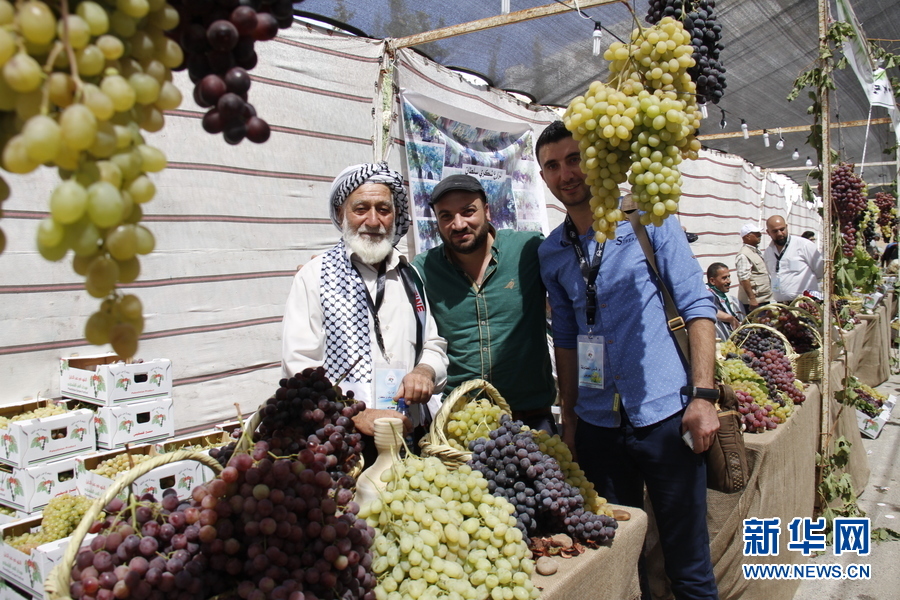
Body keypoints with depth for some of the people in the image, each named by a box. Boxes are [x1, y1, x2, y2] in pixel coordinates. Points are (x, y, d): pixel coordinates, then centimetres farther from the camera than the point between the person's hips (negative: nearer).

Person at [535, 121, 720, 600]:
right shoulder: (550, 253, 8)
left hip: (663, 414, -3)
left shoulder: (647, 219, -2)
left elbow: (697, 307, -4)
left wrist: (702, 395, -12)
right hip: (596, 424, 4)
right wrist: (568, 421, 12)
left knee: (688, 561, 5)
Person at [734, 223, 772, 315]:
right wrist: (752, 299, -24)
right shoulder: (743, 255, -15)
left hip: (764, 299, 10)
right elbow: (744, 279, -22)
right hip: (755, 301, -10)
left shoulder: (757, 251, 17)